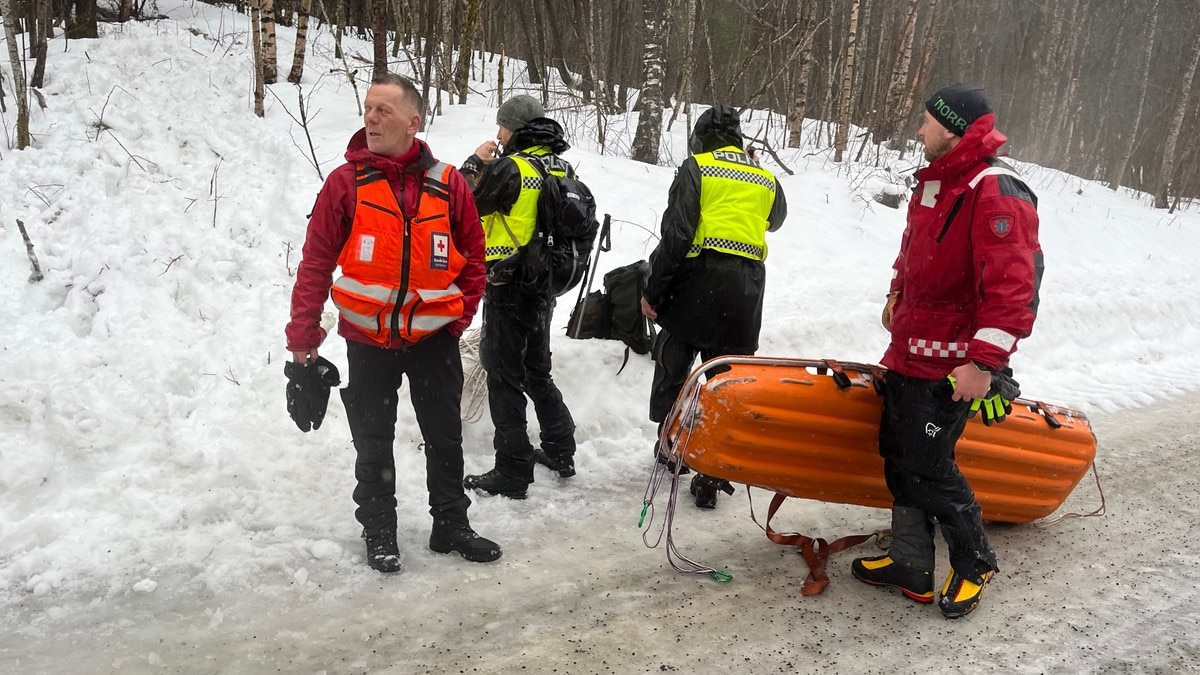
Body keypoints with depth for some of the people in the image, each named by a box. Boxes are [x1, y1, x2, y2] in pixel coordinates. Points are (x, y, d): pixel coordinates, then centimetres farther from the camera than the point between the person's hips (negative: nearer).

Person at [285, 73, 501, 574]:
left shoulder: (448, 184, -2)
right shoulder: (345, 183, -6)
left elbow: (472, 257, 7)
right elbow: (316, 261, -5)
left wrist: (461, 315, 1)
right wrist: (302, 332, -9)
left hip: (434, 338, 2)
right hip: (368, 339, -1)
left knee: (445, 438, 12)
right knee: (373, 443, 9)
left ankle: (451, 524, 29)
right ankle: (379, 533, 25)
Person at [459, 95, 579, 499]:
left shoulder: (511, 168, -17)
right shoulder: (562, 169, 5)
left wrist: (476, 162, 1)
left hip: (508, 288, -8)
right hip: (544, 288, 8)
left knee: (505, 380, 0)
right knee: (538, 372, 22)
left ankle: (512, 473, 6)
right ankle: (560, 452, 32)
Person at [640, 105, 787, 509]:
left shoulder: (697, 167, 0)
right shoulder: (767, 180, 14)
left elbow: (676, 234, -9)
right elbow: (776, 220, 34)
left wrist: (654, 291, -5)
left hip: (699, 280, -3)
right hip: (746, 290, 4)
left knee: (672, 364, 17)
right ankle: (711, 478, 7)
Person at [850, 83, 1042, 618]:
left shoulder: (996, 193, -20)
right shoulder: (934, 182, 11)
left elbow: (1013, 288, -26)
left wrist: (984, 361, -28)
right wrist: (897, 294, 28)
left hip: (948, 365, -9)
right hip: (908, 352, 10)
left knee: (928, 470, -3)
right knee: (899, 456, 13)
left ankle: (974, 565, 20)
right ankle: (910, 566, 26)